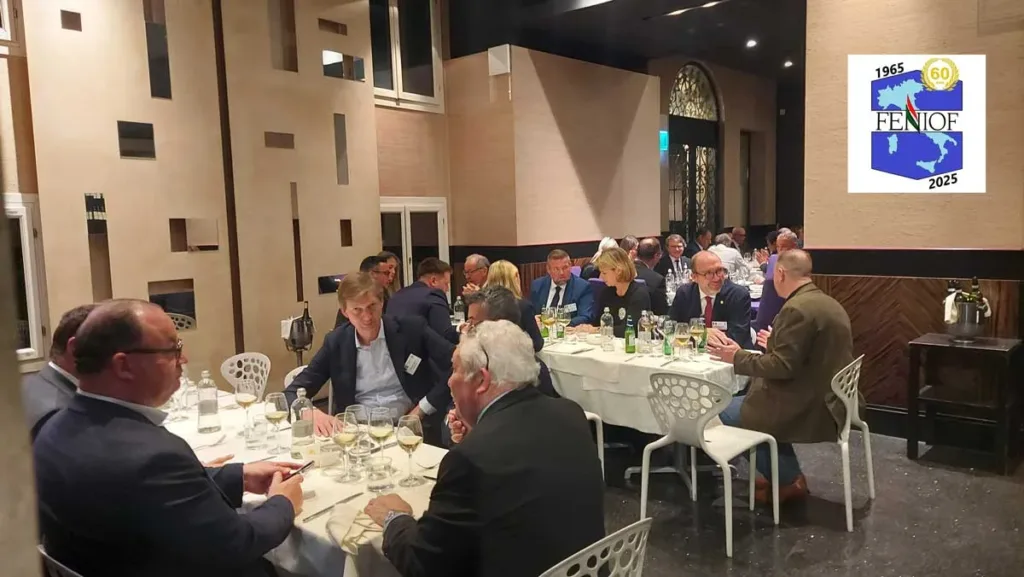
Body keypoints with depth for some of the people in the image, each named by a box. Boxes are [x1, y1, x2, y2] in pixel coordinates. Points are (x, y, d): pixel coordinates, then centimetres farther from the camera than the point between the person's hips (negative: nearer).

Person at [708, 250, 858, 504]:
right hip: (828, 398, 10)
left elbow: (783, 367, -23)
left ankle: (788, 480, 9)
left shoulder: (796, 308, -21)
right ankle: (787, 473, 24)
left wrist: (737, 357, -13)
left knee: (727, 413, 0)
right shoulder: (828, 303, 10)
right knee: (744, 401, 23)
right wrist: (777, 344, 30)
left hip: (809, 407, -10)